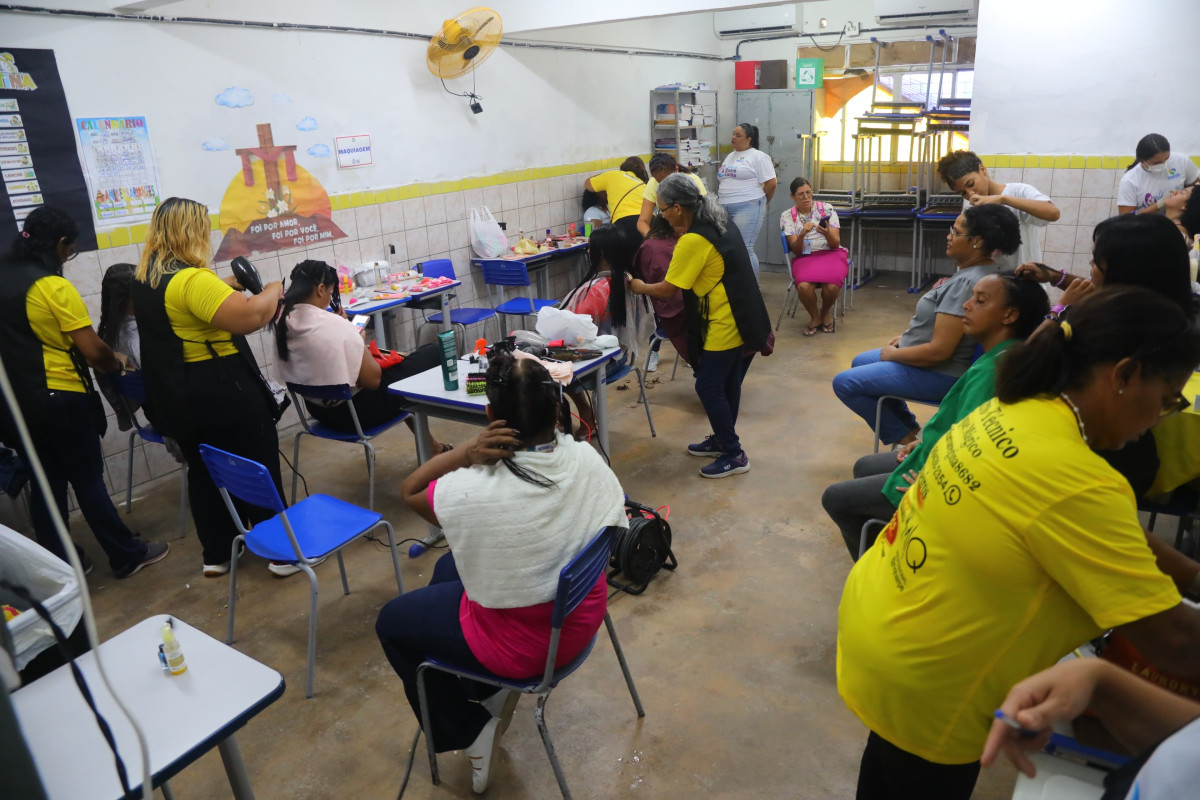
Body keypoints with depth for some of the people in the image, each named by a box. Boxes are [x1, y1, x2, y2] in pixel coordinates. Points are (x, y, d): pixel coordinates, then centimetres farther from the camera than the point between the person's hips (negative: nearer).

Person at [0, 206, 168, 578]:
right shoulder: (53, 286, -16)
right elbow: (93, 351, -17)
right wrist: (116, 363, 2)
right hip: (60, 400, -6)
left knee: (44, 483, 14)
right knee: (88, 481, 4)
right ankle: (127, 555, 15)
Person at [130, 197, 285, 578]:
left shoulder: (146, 279, 6)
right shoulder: (192, 280, -24)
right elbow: (249, 316, -33)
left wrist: (220, 285, 19)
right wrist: (273, 290, -16)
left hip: (178, 395, 9)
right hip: (224, 390, -9)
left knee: (204, 472, 18)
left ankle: (216, 556, 28)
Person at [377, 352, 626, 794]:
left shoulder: (474, 491, -31)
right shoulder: (587, 459, -17)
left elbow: (409, 490, -10)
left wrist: (466, 452, -26)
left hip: (522, 640, -6)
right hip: (581, 617, 6)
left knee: (391, 622, 19)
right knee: (448, 567, 28)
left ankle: (469, 732, 24)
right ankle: (492, 689, 30)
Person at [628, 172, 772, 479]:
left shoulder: (693, 240, -21)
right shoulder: (720, 221, 7)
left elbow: (667, 290, -16)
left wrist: (640, 287, 3)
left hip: (725, 325, -10)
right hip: (742, 320, 10)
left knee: (708, 388, 0)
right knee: (728, 384, 19)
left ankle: (734, 455, 9)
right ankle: (722, 440, 34)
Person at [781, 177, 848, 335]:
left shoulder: (827, 209, 4)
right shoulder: (787, 216, 3)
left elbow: (835, 243, -2)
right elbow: (796, 250, -5)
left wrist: (827, 233, -24)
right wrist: (802, 234, -25)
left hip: (831, 254, 0)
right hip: (804, 257, 0)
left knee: (831, 286, -33)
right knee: (804, 286, -34)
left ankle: (826, 313, 4)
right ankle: (815, 316, -1)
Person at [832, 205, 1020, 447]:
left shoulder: (967, 283, -28)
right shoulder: (971, 270, 4)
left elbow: (938, 351, -29)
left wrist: (893, 355, -14)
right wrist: (907, 336, 8)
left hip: (939, 373, -11)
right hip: (929, 360, 11)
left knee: (844, 383, -10)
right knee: (860, 362, 24)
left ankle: (905, 436, 4)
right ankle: (909, 430, 20)